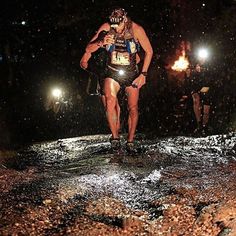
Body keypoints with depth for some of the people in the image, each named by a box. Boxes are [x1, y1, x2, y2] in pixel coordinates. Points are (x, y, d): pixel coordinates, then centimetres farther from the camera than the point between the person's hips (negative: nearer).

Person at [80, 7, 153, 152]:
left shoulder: (136, 29, -17)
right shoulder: (106, 28, -15)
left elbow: (149, 51, -7)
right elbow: (89, 49, -15)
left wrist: (143, 74, -13)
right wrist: (101, 43, -36)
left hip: (131, 73, 0)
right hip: (112, 72, 0)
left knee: (133, 108, 4)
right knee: (110, 102, -23)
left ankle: (130, 140, 18)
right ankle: (115, 137, -13)